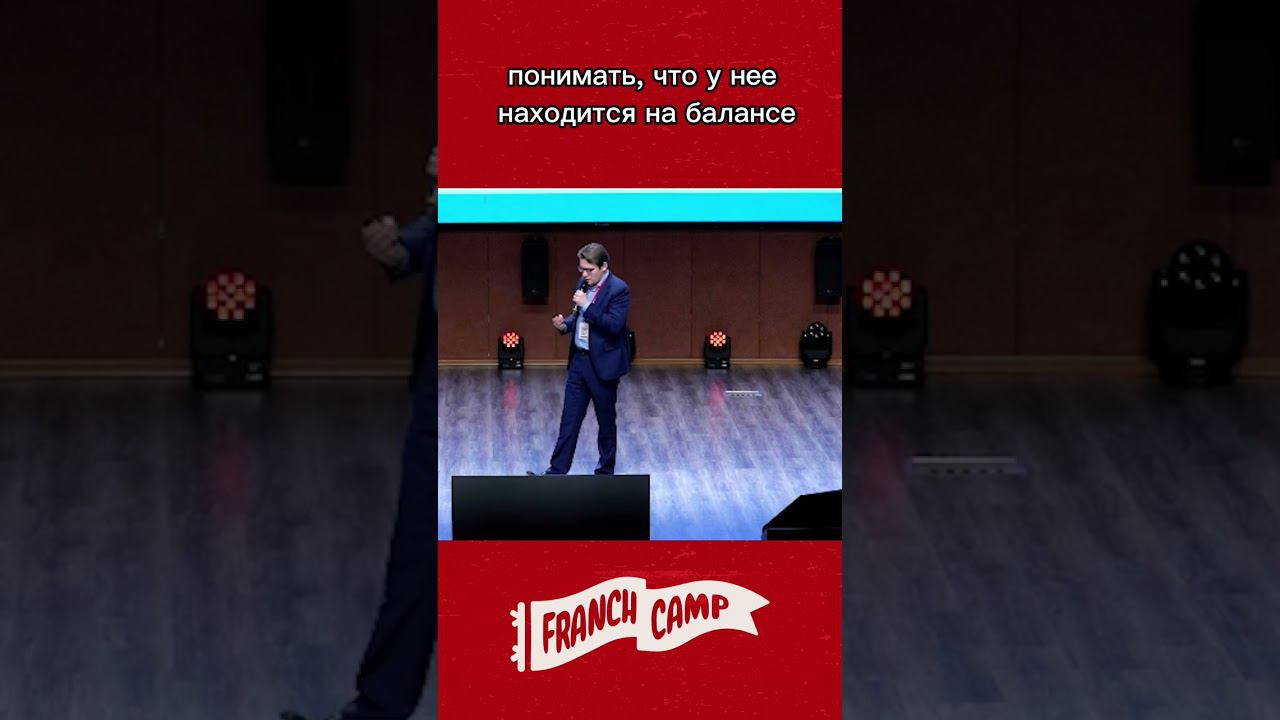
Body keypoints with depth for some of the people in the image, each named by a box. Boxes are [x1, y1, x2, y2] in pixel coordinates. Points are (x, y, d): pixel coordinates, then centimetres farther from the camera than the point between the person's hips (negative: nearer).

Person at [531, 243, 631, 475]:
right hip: (579, 360, 7)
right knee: (569, 418, 6)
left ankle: (605, 472, 19)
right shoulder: (584, 284, 8)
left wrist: (586, 305, -24)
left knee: (606, 420, 7)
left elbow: (614, 325, -25)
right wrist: (565, 325, -1)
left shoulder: (618, 290, -15)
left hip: (603, 364, -7)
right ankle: (557, 471, 7)